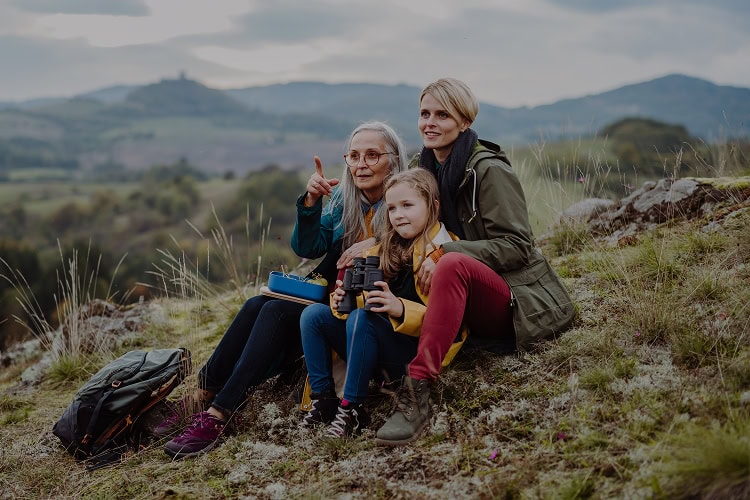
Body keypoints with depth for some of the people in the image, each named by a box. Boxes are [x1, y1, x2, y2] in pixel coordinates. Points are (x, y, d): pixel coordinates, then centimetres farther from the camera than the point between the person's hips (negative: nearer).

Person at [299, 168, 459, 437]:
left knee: (362, 318, -31)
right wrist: (342, 301, -7)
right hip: (378, 355, 8)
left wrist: (400, 308, -31)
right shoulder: (385, 251, 15)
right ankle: (323, 401, -6)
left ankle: (352, 409, -23)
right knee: (313, 314, -4)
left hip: (417, 353, -7)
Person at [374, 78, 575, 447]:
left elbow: (517, 246, -16)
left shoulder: (490, 170, -12)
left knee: (453, 264, -37)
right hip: (472, 305, 8)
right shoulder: (421, 167, 9)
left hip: (520, 301, -8)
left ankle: (416, 392, -42)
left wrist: (445, 252, -27)